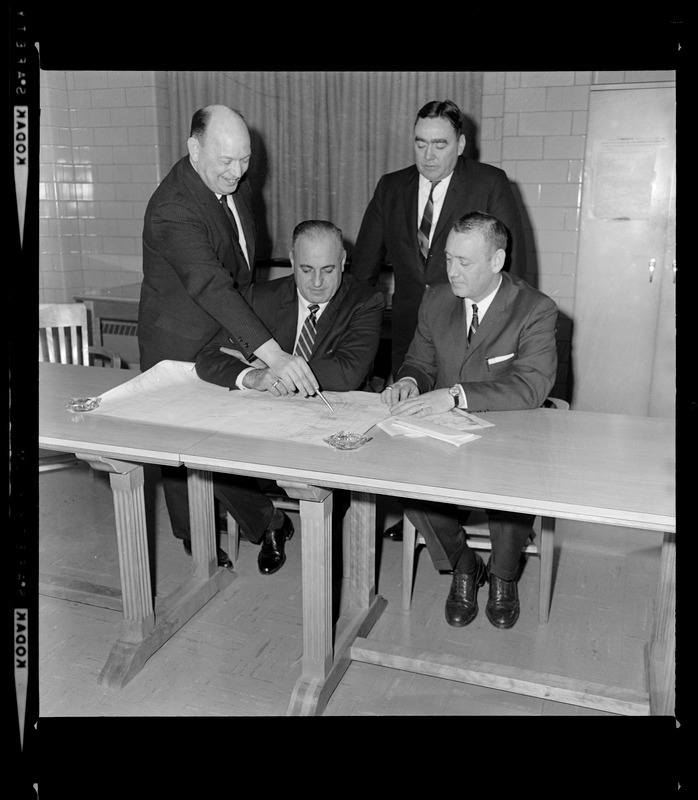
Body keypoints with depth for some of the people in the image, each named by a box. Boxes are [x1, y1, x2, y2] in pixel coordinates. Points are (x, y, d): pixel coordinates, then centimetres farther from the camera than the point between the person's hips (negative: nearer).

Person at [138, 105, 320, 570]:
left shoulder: (236, 186, -1)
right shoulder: (173, 209, -30)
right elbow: (211, 286, -43)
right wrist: (272, 353, -52)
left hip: (231, 333, 7)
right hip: (183, 344, -7)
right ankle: (195, 539, 29)